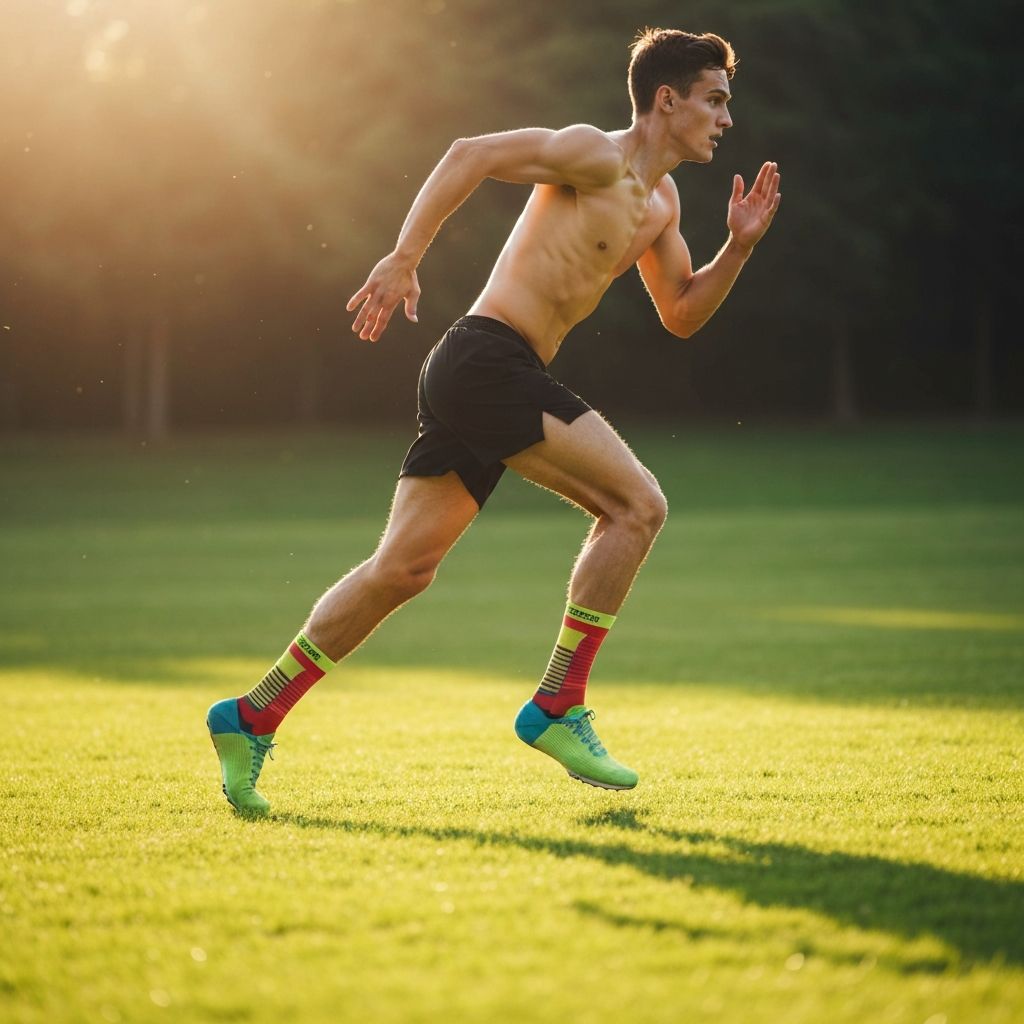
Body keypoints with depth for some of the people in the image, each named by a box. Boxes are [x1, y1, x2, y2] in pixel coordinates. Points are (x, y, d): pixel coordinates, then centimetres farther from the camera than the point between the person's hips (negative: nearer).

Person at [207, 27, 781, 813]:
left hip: (479, 380, 9)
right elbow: (471, 154, -14)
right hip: (490, 358, -9)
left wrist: (739, 248, 12)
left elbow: (681, 315, 28)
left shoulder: (659, 202, 21)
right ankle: (556, 709, -8)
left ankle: (253, 718, 11)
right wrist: (405, 258, -21)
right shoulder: (597, 155, -7)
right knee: (636, 502, -12)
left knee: (403, 568, 7)